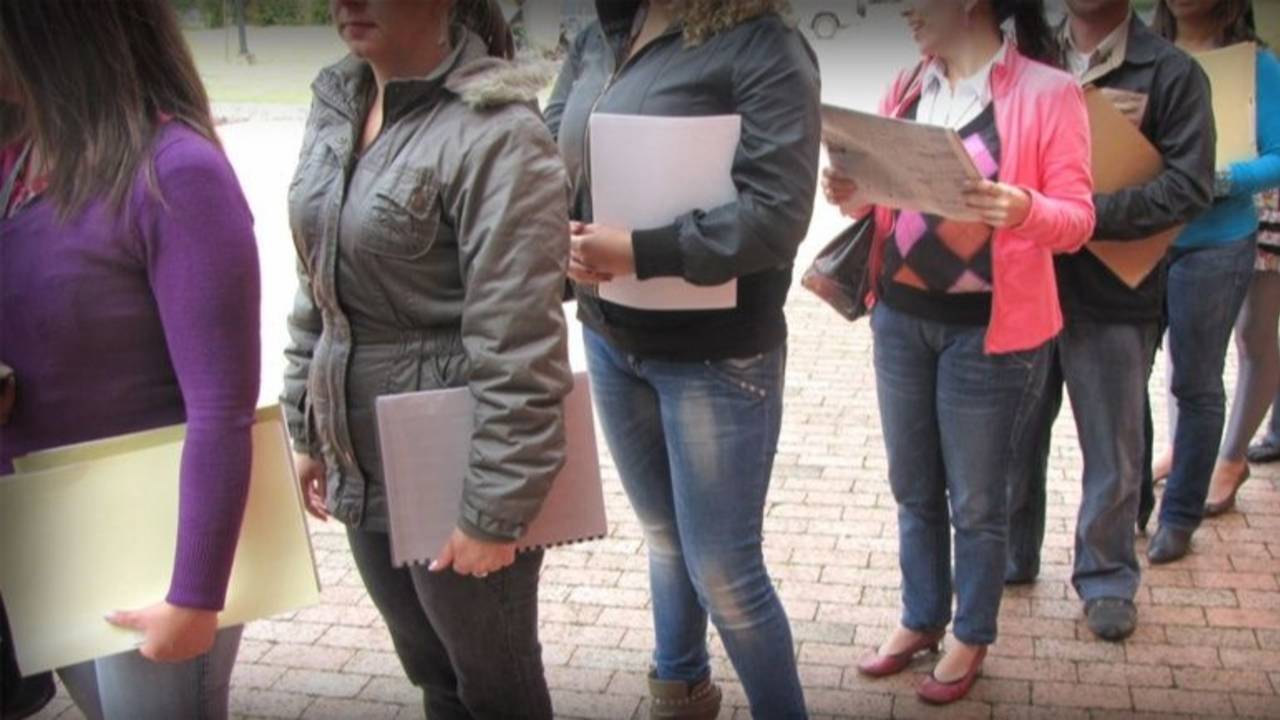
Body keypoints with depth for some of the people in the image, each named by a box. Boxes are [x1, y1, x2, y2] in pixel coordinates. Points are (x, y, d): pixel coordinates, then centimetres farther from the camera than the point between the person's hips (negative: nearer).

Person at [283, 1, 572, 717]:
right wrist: (308, 429, 14)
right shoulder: (337, 105, 5)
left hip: (454, 478, -7)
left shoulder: (496, 134, -20)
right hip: (364, 465, 7)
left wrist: (494, 511, -19)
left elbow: (516, 348, -21)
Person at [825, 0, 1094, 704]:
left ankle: (971, 637, 29)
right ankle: (921, 618, 36)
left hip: (989, 330, -5)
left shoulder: (1048, 91, -10)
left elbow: (1077, 218, -11)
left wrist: (1024, 210, -31)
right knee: (912, 487, 17)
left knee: (975, 499, 8)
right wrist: (854, 195, -9)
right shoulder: (906, 88, 7)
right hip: (899, 318, 6)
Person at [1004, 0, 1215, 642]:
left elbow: (1189, 187, -13)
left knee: (1113, 453, 9)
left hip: (1112, 298, -3)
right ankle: (1010, 558, 34)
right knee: (1014, 436, 14)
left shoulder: (1172, 73, -5)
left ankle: (1107, 578, 29)